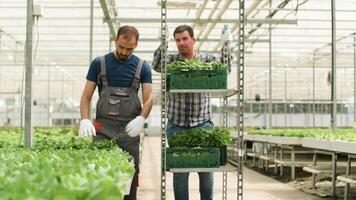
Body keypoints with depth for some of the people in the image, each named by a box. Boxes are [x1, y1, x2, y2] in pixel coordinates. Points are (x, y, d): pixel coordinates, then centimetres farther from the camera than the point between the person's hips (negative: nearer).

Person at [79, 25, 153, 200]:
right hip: (102, 128, 0)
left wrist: (141, 118, -20)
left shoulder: (142, 67, 8)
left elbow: (148, 98, 0)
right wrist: (85, 119, -13)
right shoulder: (99, 63, 7)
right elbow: (86, 96, 5)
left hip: (129, 130, 0)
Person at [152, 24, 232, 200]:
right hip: (176, 125, 0)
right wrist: (162, 45, -34)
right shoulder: (170, 60, 4)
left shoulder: (207, 60, 6)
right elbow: (157, 65, -16)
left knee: (207, 168, 4)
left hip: (203, 124, 0)